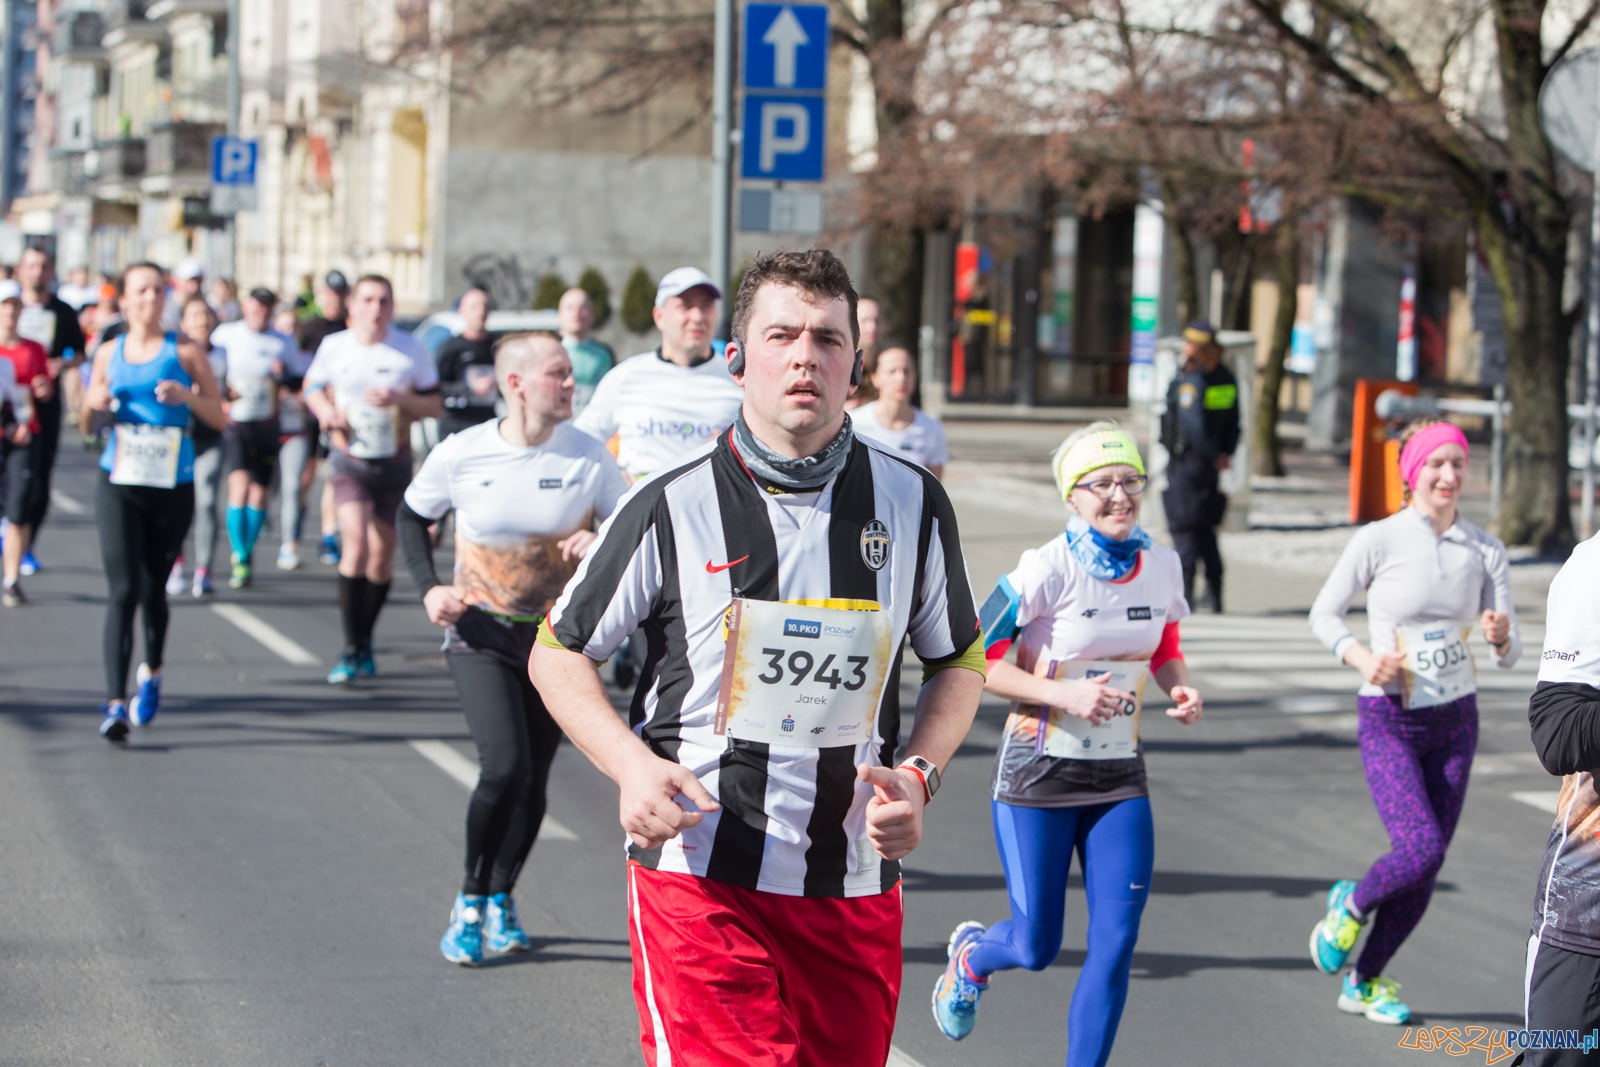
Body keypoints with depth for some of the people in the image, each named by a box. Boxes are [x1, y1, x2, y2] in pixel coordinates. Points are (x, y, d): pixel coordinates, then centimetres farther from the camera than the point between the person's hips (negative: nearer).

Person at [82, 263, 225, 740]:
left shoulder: (185, 351, 2)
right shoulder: (109, 353, 8)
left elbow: (218, 418, 3)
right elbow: (91, 400, 20)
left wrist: (187, 396, -15)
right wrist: (96, 402, -3)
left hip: (171, 486, 0)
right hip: (118, 486, 0)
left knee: (153, 590, 13)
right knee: (123, 590, -13)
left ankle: (152, 672, 41)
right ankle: (115, 702, -16)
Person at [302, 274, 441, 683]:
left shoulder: (411, 350, -2)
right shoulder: (334, 347, 0)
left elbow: (434, 405, 0)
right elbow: (313, 385, 17)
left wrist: (399, 399, -19)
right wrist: (326, 411, -5)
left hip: (394, 462, 1)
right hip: (349, 461, -1)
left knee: (382, 556, 7)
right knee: (356, 546, -19)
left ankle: (366, 641, 28)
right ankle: (350, 649, -13)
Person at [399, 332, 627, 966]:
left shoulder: (588, 455, -6)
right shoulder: (461, 454, -8)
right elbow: (413, 516, 9)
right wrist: (428, 588, -4)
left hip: (559, 635, 2)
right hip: (481, 631, -2)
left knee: (532, 778, 6)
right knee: (504, 766, -19)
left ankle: (501, 899, 29)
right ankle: (471, 898, 3)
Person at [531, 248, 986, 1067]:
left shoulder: (913, 504, 4)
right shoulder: (671, 506, -3)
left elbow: (959, 661, 17)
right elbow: (558, 653, 6)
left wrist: (917, 774, -1)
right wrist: (632, 765, -10)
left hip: (855, 884, 3)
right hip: (697, 874, -3)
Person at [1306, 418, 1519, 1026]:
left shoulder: (1486, 552, 1)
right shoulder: (1378, 541, -9)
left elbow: (1509, 656, 0)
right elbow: (1324, 614, 1)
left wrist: (1501, 637, -23)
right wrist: (1360, 657, -17)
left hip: (1455, 723, 4)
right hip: (1389, 722, -4)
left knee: (1426, 870, 5)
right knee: (1420, 848, -20)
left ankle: (1364, 981, 24)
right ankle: (1351, 904, 12)